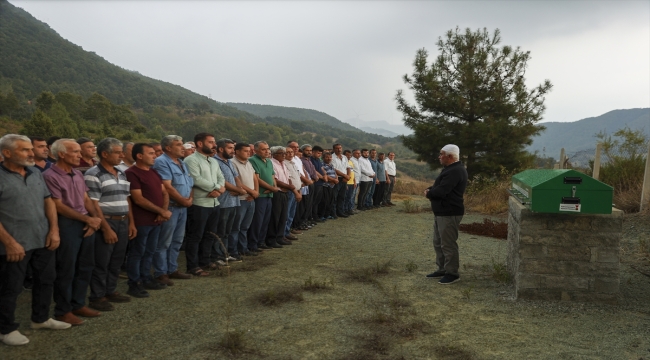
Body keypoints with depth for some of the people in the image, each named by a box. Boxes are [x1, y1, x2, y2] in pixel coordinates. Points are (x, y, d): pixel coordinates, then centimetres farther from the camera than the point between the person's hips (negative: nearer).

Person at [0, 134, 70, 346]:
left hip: (43, 240, 7)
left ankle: (41, 318, 35)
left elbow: (48, 202, 12)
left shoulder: (36, 174, 8)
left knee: (46, 280, 17)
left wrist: (54, 230, 1)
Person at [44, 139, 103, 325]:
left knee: (86, 266, 13)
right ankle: (63, 310, 15)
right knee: (66, 269, 2)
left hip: (87, 224, 8)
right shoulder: (50, 176, -12)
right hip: (67, 225, -8)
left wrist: (95, 218, -4)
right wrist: (88, 219, -13)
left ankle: (78, 304, 27)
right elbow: (58, 206, -15)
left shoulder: (78, 174, 12)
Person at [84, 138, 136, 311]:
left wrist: (131, 222, 11)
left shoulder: (121, 174, 13)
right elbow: (94, 205, -16)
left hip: (122, 222, 8)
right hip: (106, 223, -7)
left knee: (117, 261, 15)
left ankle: (110, 291, 28)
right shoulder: (93, 174, -12)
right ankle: (97, 297, 13)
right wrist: (106, 229, -19)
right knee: (101, 262, 2)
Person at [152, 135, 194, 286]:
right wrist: (184, 201, -11)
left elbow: (190, 184, 19)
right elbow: (167, 187, -19)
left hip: (182, 207, 9)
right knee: (164, 242, -2)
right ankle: (161, 273, 6)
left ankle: (172, 269, 25)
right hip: (169, 207, -9)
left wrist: (190, 198, -1)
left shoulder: (181, 163, 15)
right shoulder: (161, 162, -13)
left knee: (177, 241, 15)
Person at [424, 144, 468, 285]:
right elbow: (438, 186, 20)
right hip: (441, 212, 11)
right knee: (438, 242, 17)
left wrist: (428, 194, -7)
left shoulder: (455, 171, -21)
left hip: (449, 213, -11)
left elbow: (441, 191, -27)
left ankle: (452, 273, 6)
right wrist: (429, 190, -2)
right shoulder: (451, 169, 16)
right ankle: (442, 269, 26)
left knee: (448, 244, -4)